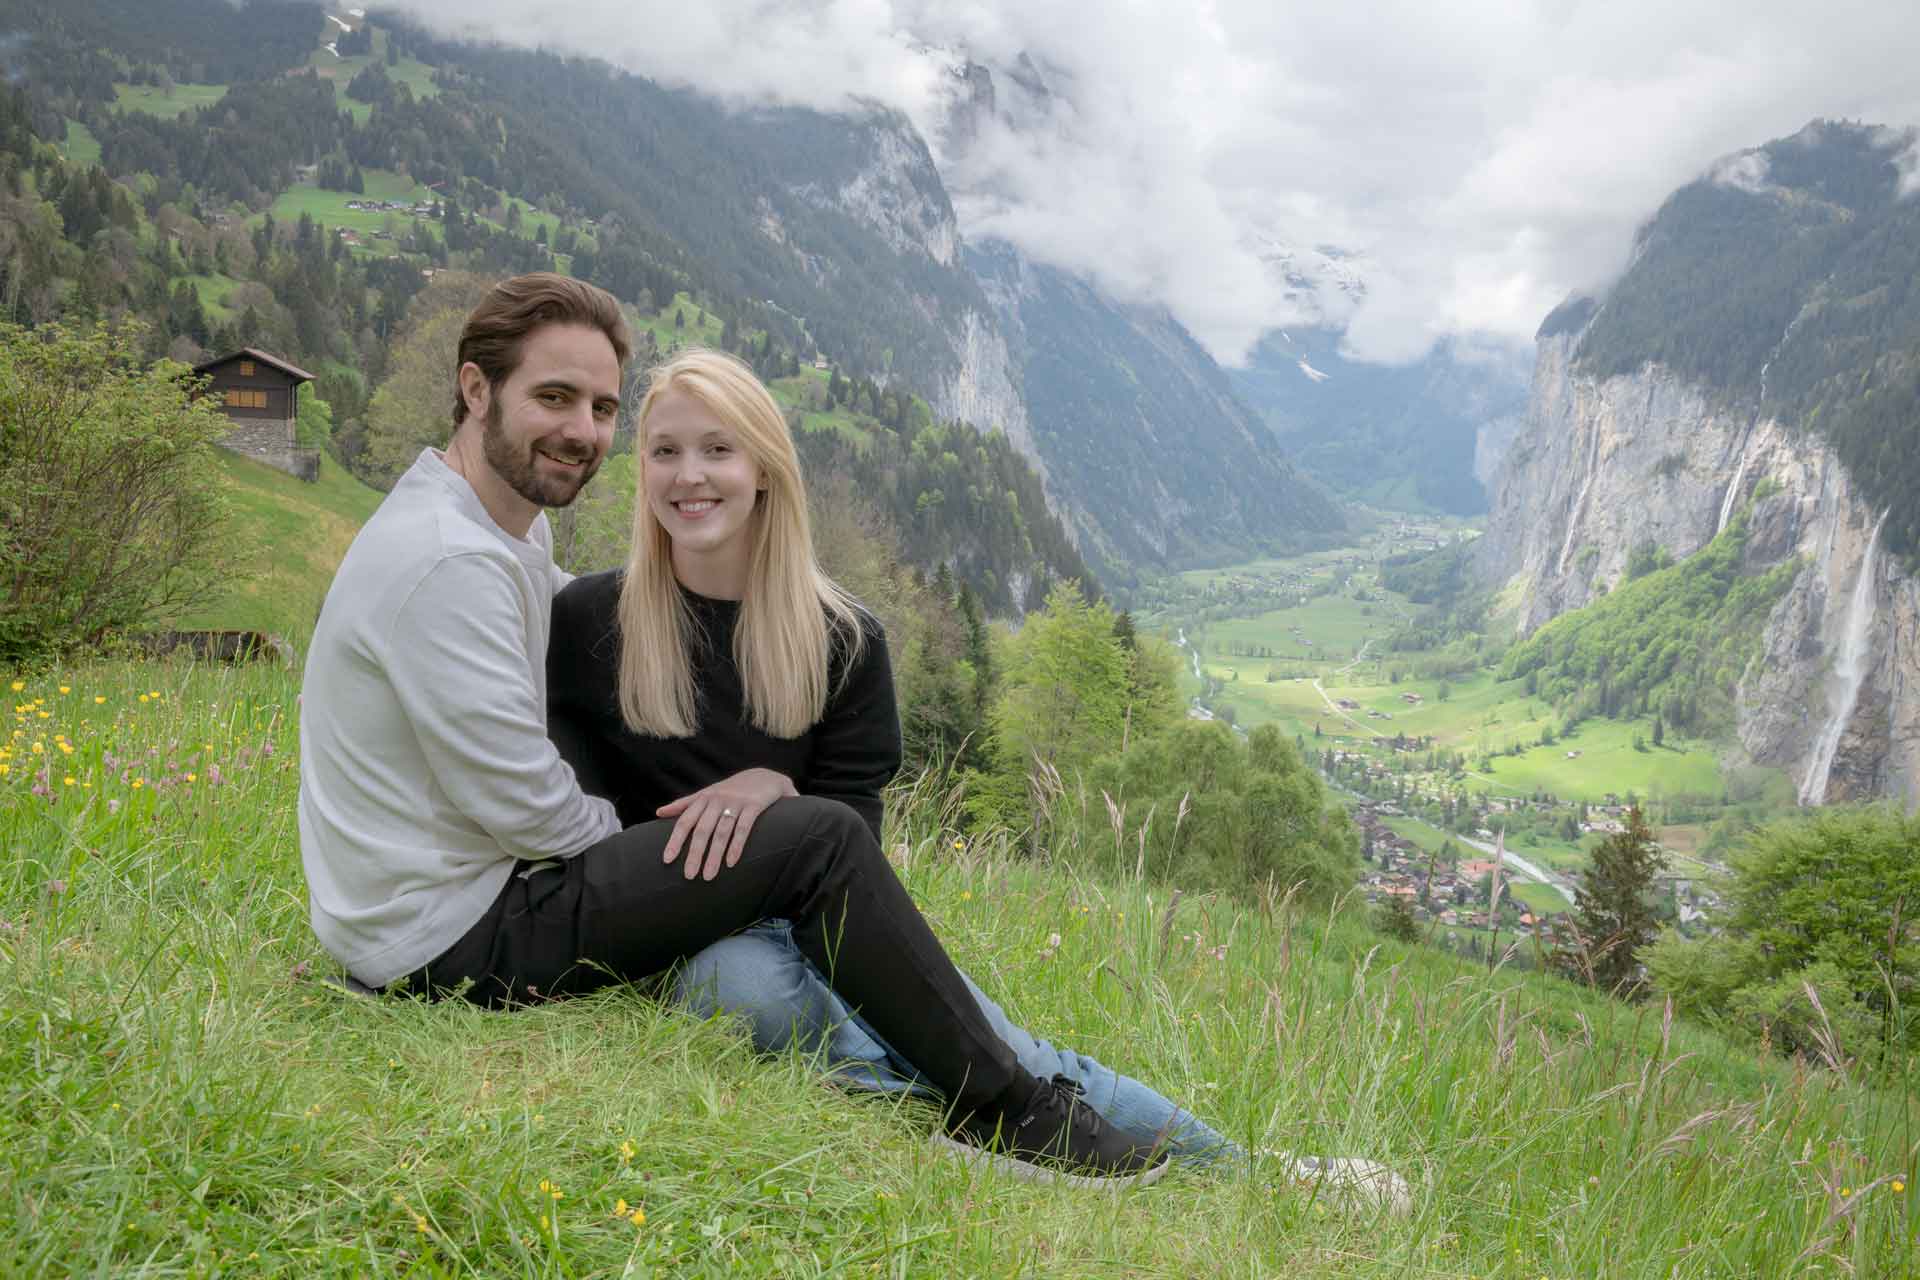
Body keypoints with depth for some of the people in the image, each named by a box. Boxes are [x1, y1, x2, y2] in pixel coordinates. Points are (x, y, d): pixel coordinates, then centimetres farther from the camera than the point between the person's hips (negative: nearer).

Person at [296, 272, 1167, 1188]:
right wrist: (640, 836, -3)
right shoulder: (450, 562, -22)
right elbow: (521, 804, -22)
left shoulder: (507, 537, 10)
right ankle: (1006, 1111, -4)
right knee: (818, 840, -15)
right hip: (457, 936, -11)